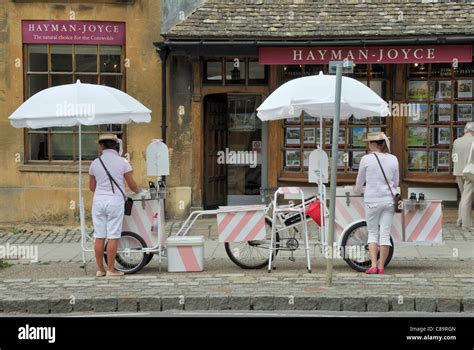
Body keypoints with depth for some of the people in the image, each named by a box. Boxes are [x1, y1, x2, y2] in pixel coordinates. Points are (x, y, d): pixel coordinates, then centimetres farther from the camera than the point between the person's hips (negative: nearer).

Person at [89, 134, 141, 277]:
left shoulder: (95, 163, 4)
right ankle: (110, 269, 1)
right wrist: (139, 191, 21)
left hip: (98, 200, 3)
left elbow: (92, 187, 13)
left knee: (99, 236, 6)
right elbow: (132, 185, -1)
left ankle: (100, 269, 10)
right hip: (115, 201, -3)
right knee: (113, 236, 0)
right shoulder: (122, 162, -4)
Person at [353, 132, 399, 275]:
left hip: (372, 200, -2)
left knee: (372, 233, 9)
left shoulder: (366, 159, -5)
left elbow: (359, 182, 7)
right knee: (385, 234, 6)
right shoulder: (393, 159, 3)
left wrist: (358, 190, 29)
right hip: (389, 200, 2)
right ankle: (381, 267, 8)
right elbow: (395, 183, 11)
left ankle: (374, 265, -1)